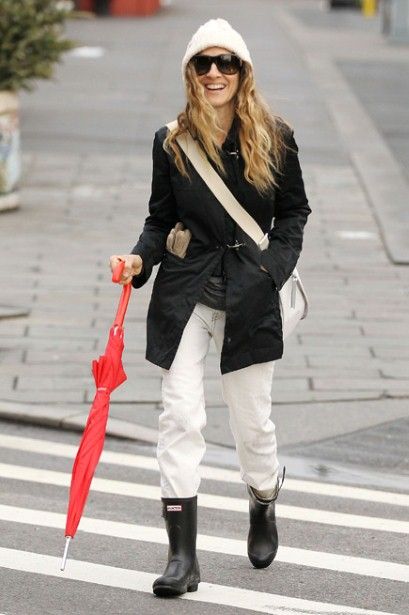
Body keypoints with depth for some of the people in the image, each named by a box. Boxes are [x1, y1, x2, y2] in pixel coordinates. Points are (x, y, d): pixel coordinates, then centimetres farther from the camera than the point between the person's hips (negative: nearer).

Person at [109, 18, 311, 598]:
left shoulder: (275, 138, -1)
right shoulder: (171, 142, 1)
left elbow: (294, 211, 8)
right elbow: (161, 219, 7)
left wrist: (275, 264, -6)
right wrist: (140, 259, -11)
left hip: (251, 297, -1)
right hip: (185, 293, 1)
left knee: (252, 419, 8)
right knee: (180, 415, -8)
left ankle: (263, 510, 40)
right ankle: (182, 556, -6)